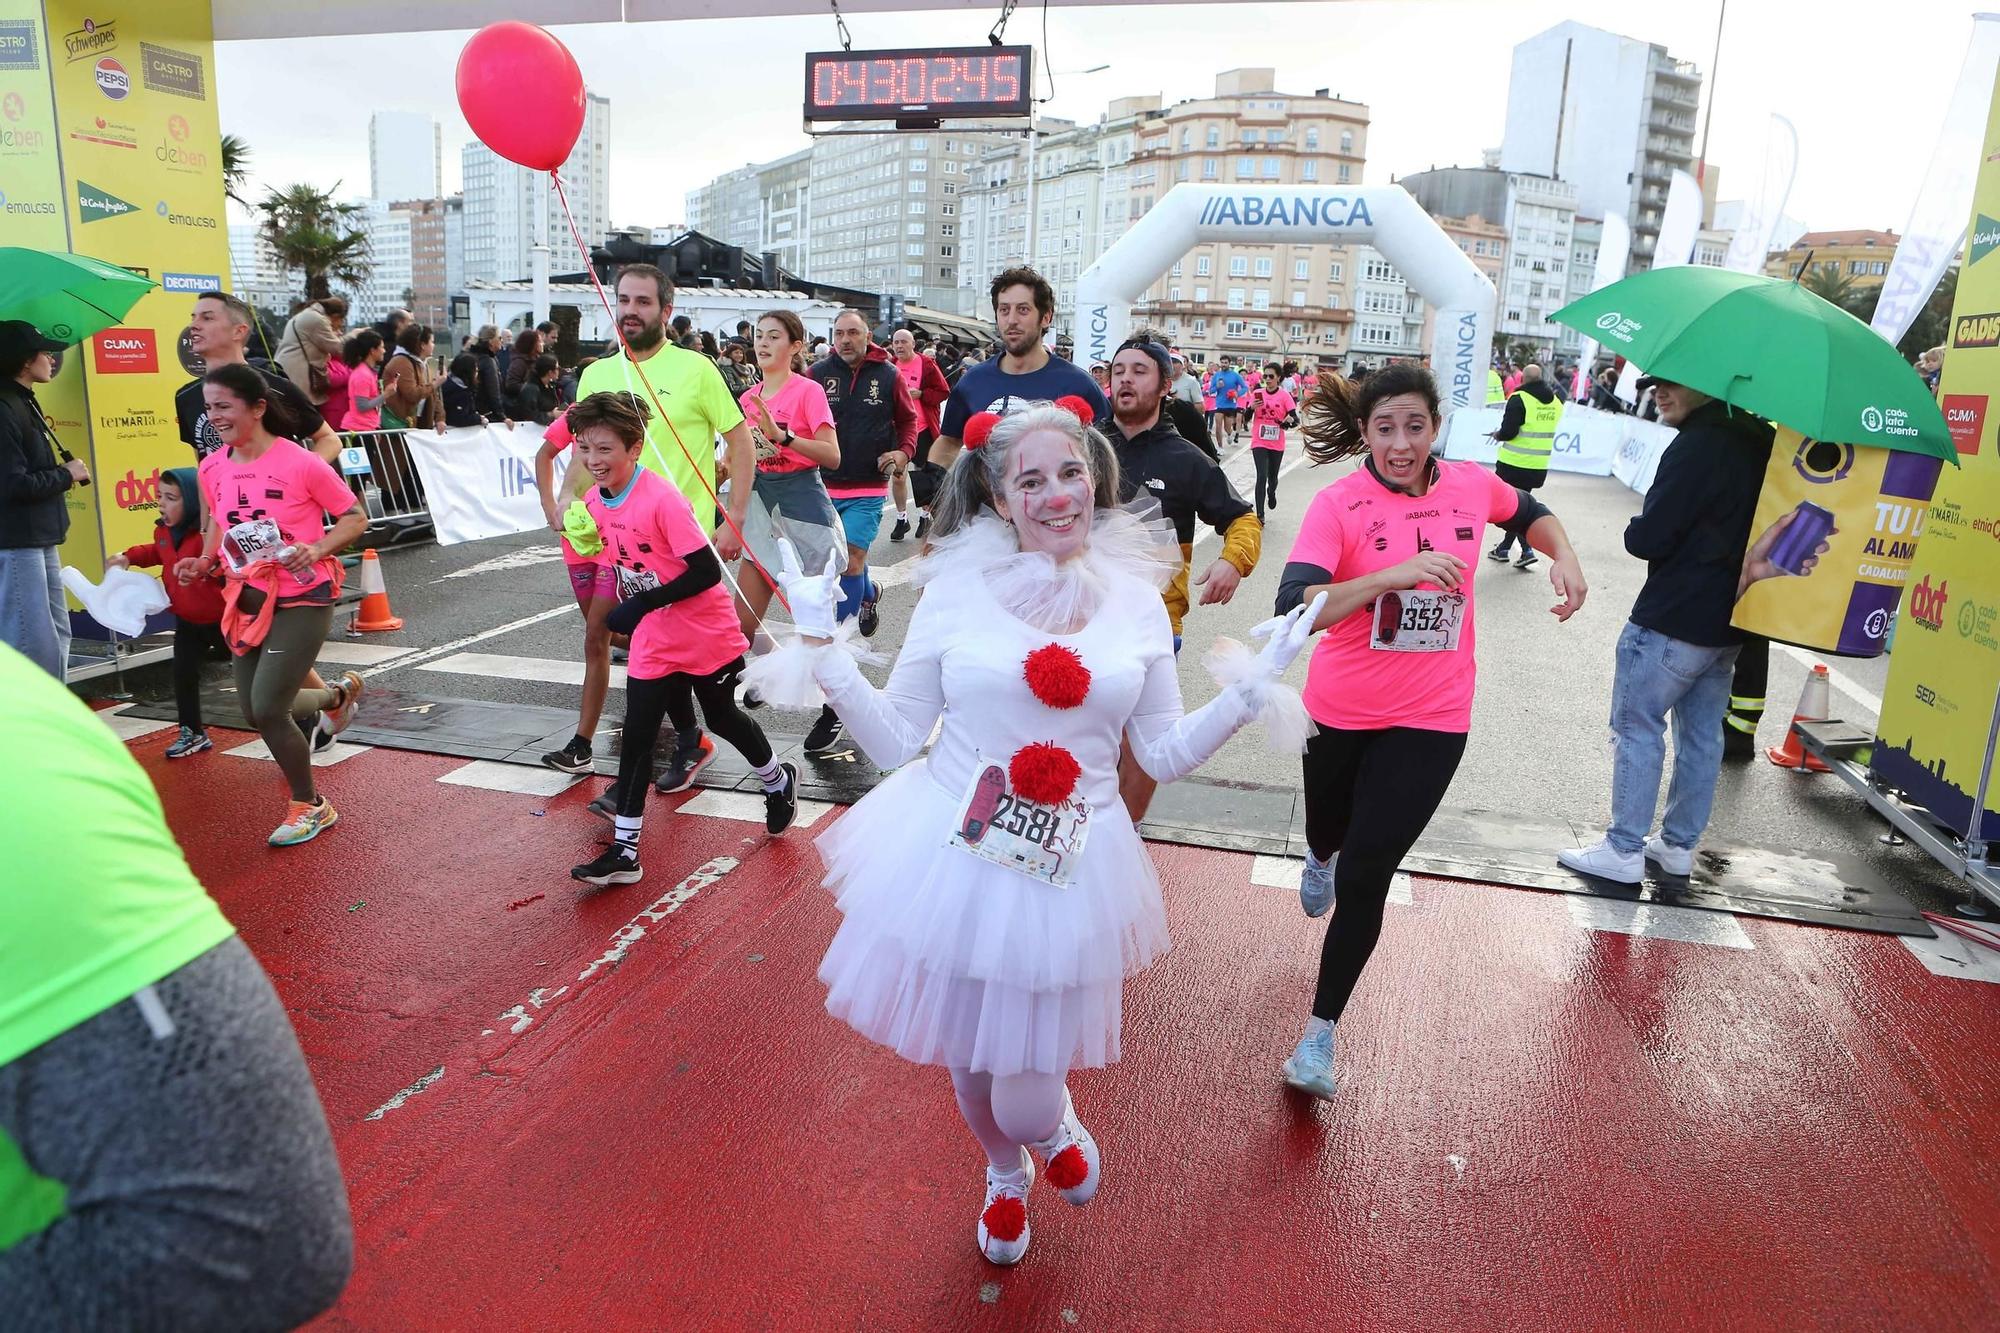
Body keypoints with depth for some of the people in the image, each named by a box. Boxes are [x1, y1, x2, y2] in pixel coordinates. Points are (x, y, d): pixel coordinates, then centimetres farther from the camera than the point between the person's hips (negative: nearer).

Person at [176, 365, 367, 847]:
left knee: (266, 709, -13)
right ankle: (339, 694, 44)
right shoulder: (211, 469, 3)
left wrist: (316, 549, -23)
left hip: (302, 600, -7)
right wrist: (204, 562, 2)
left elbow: (355, 517, -7)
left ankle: (309, 807, 9)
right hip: (248, 602, 7)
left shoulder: (301, 463, -15)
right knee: (255, 710, 13)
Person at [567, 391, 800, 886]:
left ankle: (778, 782, 44)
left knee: (723, 718, 15)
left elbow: (707, 572, -26)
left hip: (706, 634, -5)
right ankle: (624, 850, 9)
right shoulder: (594, 503, -3)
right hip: (652, 643, 6)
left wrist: (643, 604, -27)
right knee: (636, 738, 2)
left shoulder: (662, 499, -25)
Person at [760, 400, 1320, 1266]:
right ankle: (1004, 1175, 53)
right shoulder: (957, 588, -5)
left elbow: (1166, 755, 5)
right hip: (950, 859, 0)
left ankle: (1054, 1124, 41)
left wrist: (1253, 686, -3)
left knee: (1024, 1100, 1)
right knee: (970, 1065, 18)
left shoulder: (1136, 601, 1)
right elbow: (897, 742, -1)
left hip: (1069, 872, 0)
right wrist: (823, 649, -9)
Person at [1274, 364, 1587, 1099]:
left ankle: (1320, 1034, 14)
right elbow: (1294, 610, -30)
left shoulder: (1472, 485, -5)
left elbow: (1530, 513, 19)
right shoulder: (1338, 505, -17)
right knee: (1331, 829, 26)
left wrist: (1565, 557, 0)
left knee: (1364, 881, -3)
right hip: (1342, 708, 0)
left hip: (1431, 720, 1)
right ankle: (1321, 857, 67)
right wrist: (1393, 574, -39)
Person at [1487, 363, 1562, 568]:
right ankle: (1503, 548, 20)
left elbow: (1508, 432, -18)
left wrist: (1497, 435, 1)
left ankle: (1526, 550, -1)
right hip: (1539, 466, 7)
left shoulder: (1519, 399, -14)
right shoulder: (1556, 401, 8)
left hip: (1514, 463, -6)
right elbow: (1546, 430, 14)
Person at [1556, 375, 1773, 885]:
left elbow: (1648, 538, -19)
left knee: (1636, 726, 0)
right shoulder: (1758, 442, 8)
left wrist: (1637, 528, 0)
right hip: (1729, 623, 9)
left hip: (1672, 621, -9)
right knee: (1702, 731, 14)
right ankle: (1679, 844, 25)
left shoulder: (1696, 446, -19)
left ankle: (1624, 850, 4)